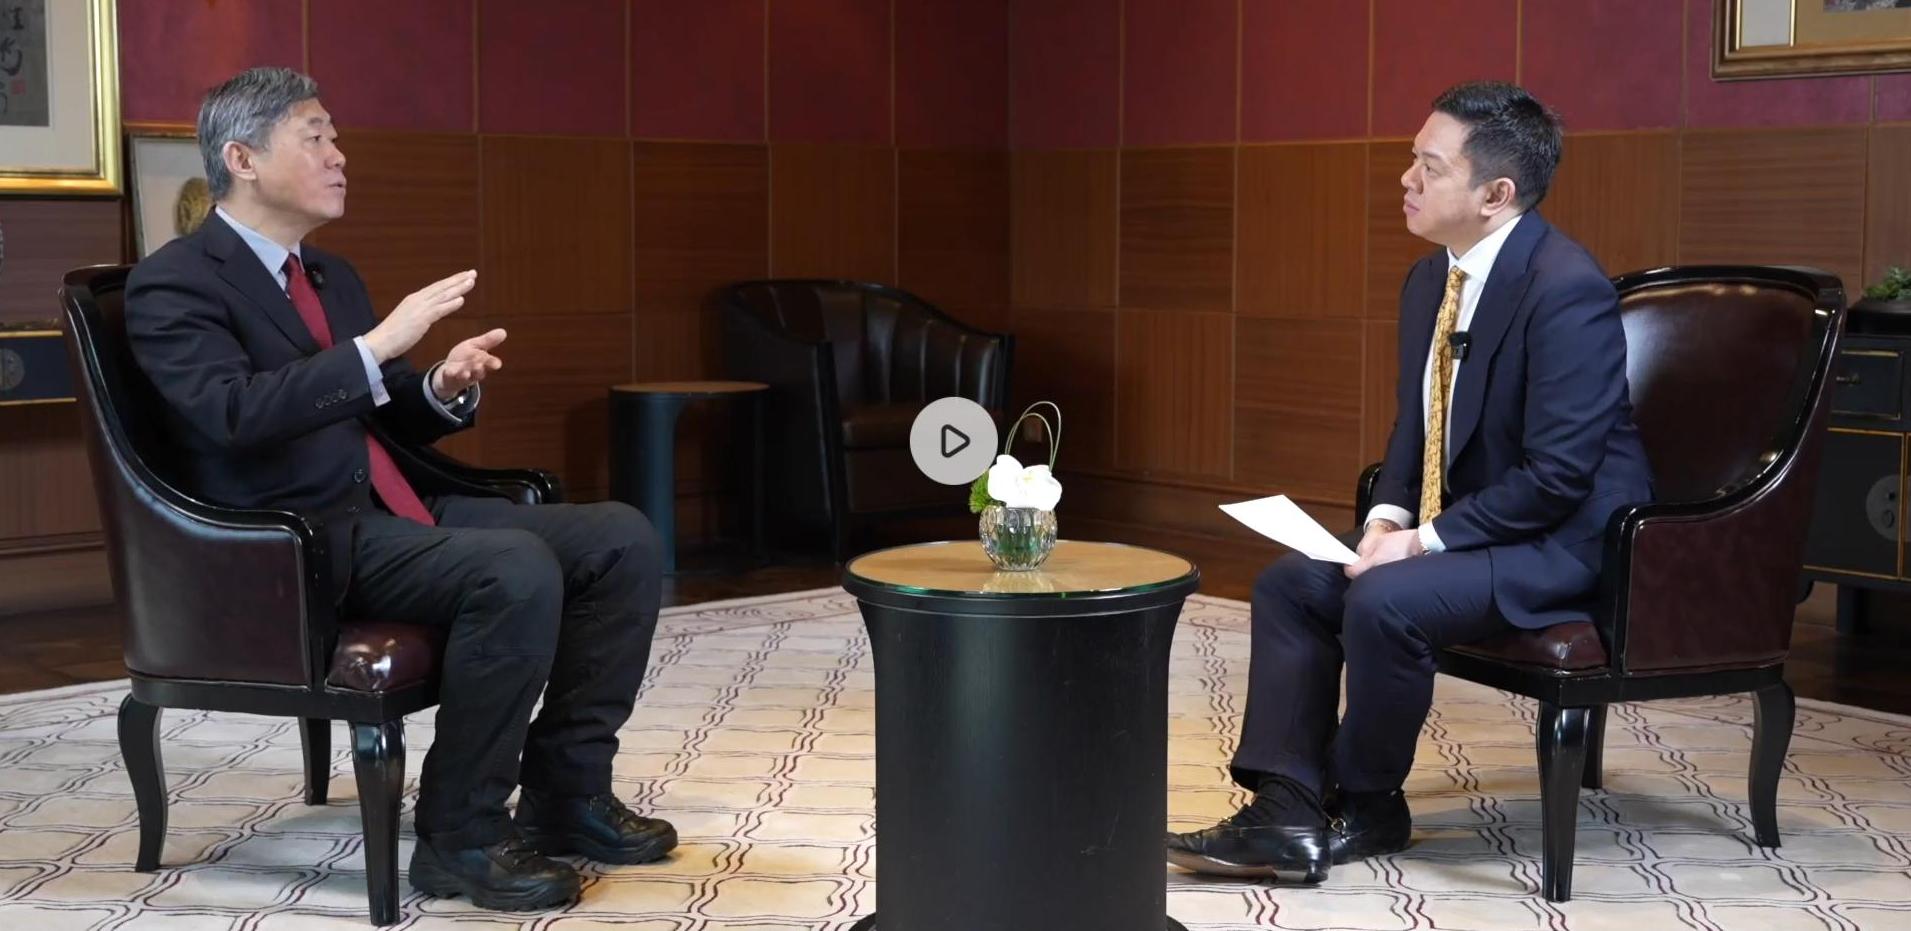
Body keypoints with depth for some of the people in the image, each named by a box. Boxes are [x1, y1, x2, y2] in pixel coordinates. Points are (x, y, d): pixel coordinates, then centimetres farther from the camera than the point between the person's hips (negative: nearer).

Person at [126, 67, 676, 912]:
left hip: (392, 512, 9)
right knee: (518, 570, -32)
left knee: (623, 540, -5)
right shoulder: (172, 284, -7)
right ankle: (460, 836, -17)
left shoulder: (333, 275, 20)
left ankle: (565, 791, 3)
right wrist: (379, 344, -27)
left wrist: (445, 389, 0)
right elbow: (233, 413, -24)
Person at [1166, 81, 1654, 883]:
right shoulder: (1430, 280, 5)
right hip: (1455, 524, 9)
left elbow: (1558, 476, -25)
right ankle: (1286, 815, -7)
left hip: (1563, 541, -9)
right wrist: (1388, 516, -5)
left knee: (1385, 602, -29)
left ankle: (1367, 807, -5)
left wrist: (1427, 540, -22)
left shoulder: (1565, 288, -23)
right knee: (1291, 582, -4)